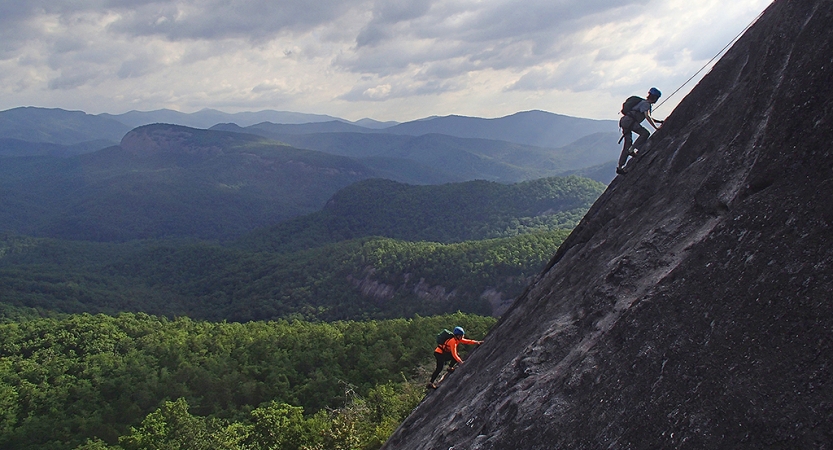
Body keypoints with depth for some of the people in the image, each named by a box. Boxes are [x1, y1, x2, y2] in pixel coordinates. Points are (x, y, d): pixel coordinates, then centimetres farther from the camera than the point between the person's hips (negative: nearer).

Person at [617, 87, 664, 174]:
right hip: (629, 120, -10)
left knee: (627, 144, 7)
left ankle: (619, 167, 6)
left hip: (625, 121, 10)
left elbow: (648, 117, 36)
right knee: (645, 133, -17)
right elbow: (647, 116, -20)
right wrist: (656, 127, -23)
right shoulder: (646, 104, -7)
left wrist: (660, 121, 30)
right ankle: (632, 150, -20)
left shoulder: (646, 104, 24)